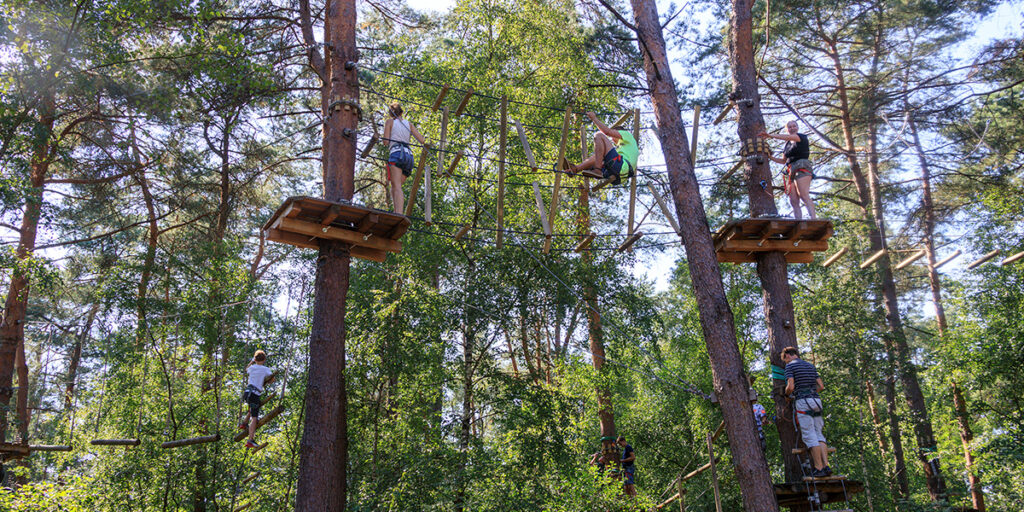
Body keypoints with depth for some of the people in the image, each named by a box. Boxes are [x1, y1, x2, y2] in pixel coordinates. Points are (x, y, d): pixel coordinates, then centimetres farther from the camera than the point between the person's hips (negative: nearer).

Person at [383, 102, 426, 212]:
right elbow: (422, 140, 15)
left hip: (396, 154, -5)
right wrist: (426, 141, 38)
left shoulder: (390, 121, 13)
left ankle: (399, 216, -37)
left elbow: (386, 141, 3)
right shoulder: (408, 123, 23)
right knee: (394, 188, 10)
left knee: (396, 186, -19)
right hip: (409, 155, 5)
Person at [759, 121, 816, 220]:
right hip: (791, 171, 7)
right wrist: (770, 157, 20)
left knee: (804, 195, -24)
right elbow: (784, 160, 34)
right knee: (794, 201, -8)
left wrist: (771, 136, -22)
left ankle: (813, 219, -35)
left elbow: (789, 137, -12)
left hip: (801, 168, -6)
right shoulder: (787, 145, 26)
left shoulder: (802, 137, 7)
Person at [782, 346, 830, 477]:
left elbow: (791, 387, -10)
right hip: (816, 401, 6)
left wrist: (787, 394, 11)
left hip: (803, 402, -6)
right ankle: (826, 466, -3)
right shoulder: (810, 366, 20)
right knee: (819, 435, 7)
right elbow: (821, 386, 18)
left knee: (810, 437, -7)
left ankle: (819, 469, -10)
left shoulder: (790, 365, 0)